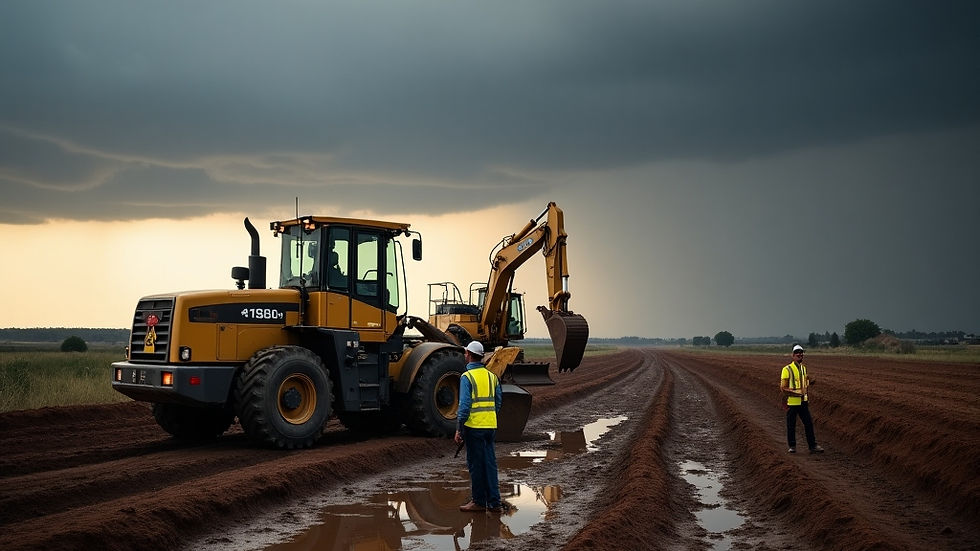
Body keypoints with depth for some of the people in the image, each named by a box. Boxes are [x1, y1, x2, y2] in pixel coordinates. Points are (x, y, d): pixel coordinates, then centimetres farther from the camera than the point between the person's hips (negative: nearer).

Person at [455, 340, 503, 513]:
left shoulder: (467, 377, -10)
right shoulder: (491, 376, 10)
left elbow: (464, 405, -15)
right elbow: (498, 403, 15)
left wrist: (459, 429, -10)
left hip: (474, 427, -6)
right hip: (490, 427, 6)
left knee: (476, 464, 3)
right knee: (490, 463, 9)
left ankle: (479, 502, 9)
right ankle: (494, 503, 11)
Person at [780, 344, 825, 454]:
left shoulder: (804, 368, 12)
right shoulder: (787, 369, -10)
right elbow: (783, 388, -12)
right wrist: (795, 393, -22)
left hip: (803, 402, 6)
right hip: (792, 402, -6)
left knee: (809, 424, 5)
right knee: (791, 425, 3)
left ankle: (813, 446, 11)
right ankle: (792, 446, 15)